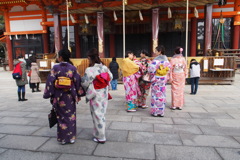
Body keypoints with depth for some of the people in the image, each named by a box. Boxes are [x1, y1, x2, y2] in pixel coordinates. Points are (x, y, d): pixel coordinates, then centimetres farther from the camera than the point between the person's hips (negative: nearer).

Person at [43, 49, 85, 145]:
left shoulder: (55, 68, -7)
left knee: (61, 116, 12)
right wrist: (79, 95, 7)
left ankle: (63, 138, 22)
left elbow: (50, 82, -8)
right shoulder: (73, 68, -4)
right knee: (70, 116, 13)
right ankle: (71, 137, 21)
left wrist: (48, 94, 2)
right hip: (70, 96, 1)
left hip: (58, 96, 0)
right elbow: (78, 82, -3)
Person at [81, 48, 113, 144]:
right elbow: (110, 77, 9)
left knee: (97, 115, 7)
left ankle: (100, 137, 20)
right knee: (101, 114, 20)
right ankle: (100, 133, 38)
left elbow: (85, 83, -15)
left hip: (95, 96, -6)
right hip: (104, 95, 6)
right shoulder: (104, 67, -2)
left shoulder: (89, 70, -20)